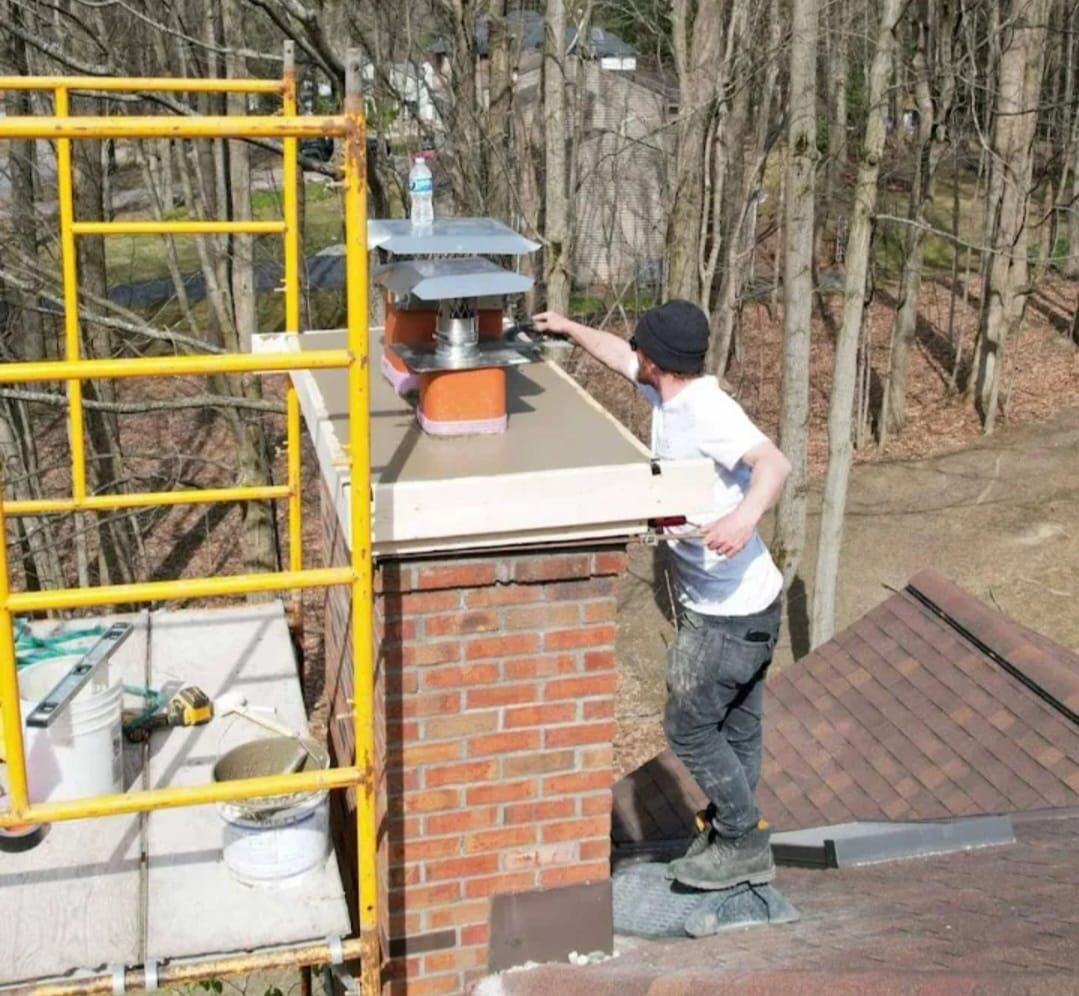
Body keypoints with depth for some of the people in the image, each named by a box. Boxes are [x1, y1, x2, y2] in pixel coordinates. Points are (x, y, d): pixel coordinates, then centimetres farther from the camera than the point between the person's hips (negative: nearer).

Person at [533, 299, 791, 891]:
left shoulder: (706, 409, -24)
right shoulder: (667, 395, 5)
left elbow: (774, 462, -38)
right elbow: (620, 356, 24)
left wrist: (745, 516, -56)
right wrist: (569, 328, 37)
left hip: (728, 613, -9)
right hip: (734, 604, 10)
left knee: (688, 727, 3)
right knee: (736, 729, 19)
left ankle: (743, 842, 16)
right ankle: (732, 838, 34)